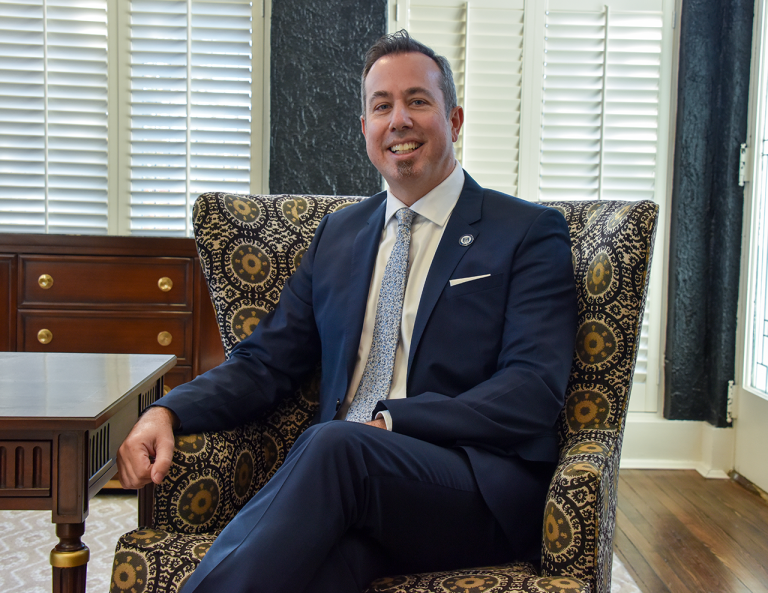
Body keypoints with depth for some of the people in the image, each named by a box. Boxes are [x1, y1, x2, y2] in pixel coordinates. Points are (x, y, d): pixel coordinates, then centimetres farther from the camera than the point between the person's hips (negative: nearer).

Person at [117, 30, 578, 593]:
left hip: (482, 493, -2)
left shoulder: (530, 232, 4)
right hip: (347, 483, 3)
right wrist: (167, 412, -3)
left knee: (336, 445, -34)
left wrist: (387, 422, -18)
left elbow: (534, 390, -8)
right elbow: (266, 360, 16)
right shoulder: (338, 233, 19)